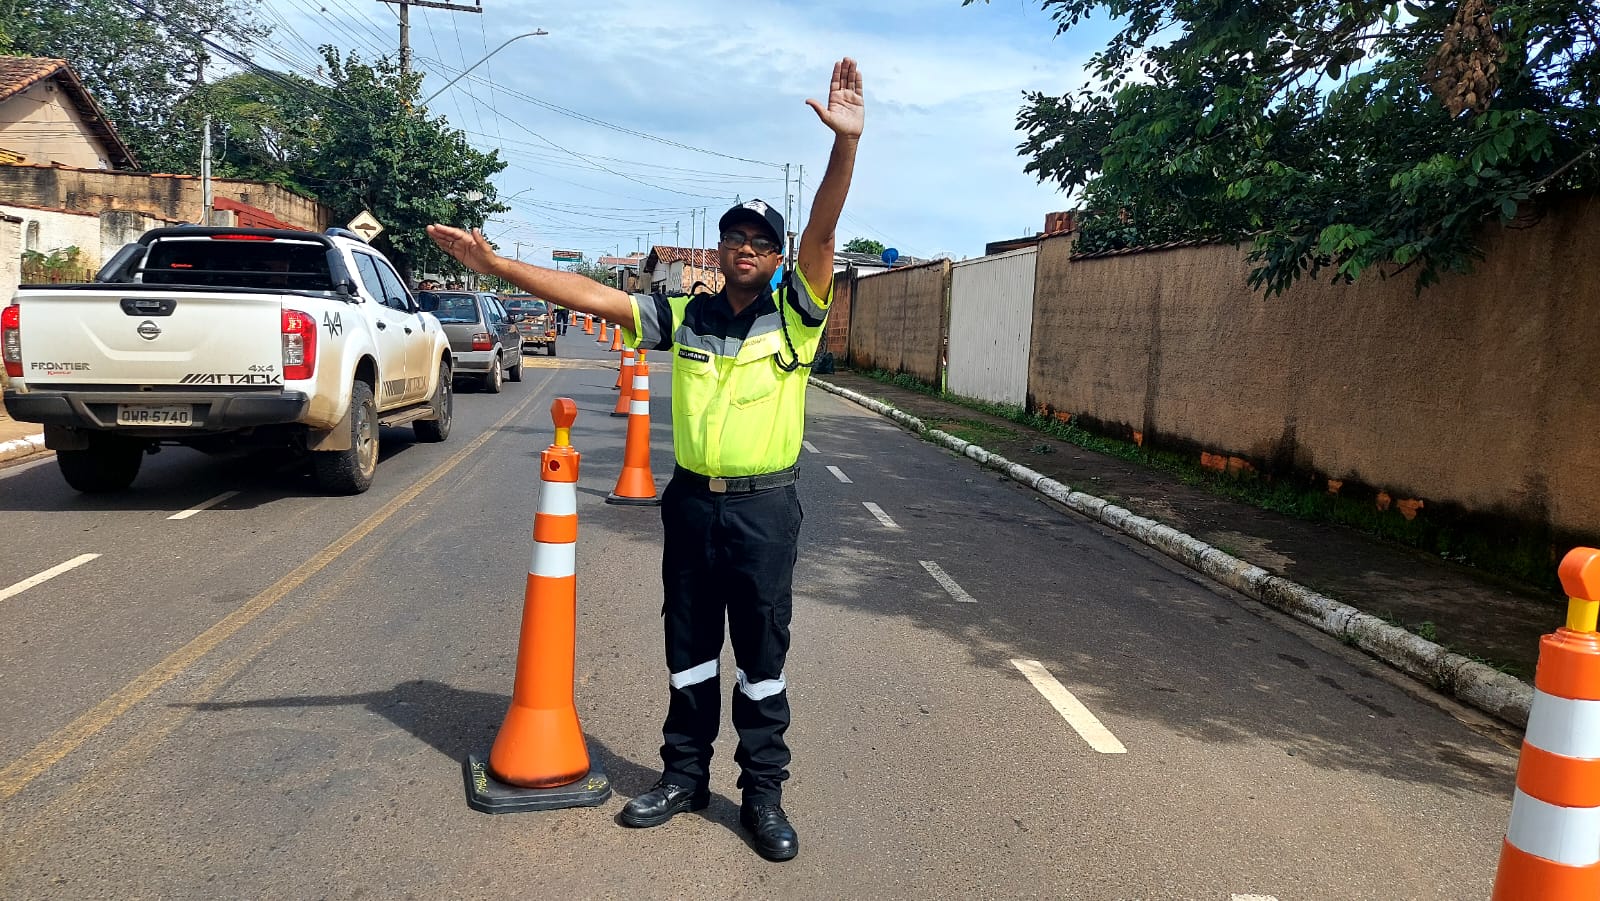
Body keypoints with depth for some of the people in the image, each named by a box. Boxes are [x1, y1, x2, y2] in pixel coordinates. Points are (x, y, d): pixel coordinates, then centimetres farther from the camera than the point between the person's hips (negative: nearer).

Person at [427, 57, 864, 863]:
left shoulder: (793, 315, -4)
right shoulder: (684, 317, 5)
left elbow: (823, 229, -18)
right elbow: (592, 294, 3)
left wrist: (845, 142, -31)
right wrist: (497, 265, -2)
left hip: (765, 508, -3)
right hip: (691, 501, 3)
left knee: (762, 654, 6)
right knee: (689, 646, 14)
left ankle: (763, 793, 18)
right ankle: (685, 775, 30)